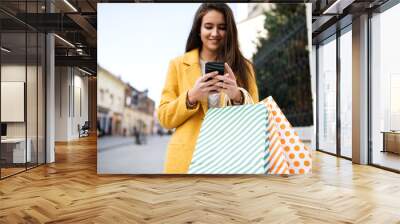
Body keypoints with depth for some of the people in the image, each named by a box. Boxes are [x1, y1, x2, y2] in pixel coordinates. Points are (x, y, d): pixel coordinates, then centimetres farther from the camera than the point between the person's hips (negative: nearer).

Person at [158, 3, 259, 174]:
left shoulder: (243, 66, 9)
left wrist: (237, 96, -15)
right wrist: (191, 96, -14)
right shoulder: (178, 64, 7)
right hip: (187, 158, 0)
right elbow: (164, 117, 4)